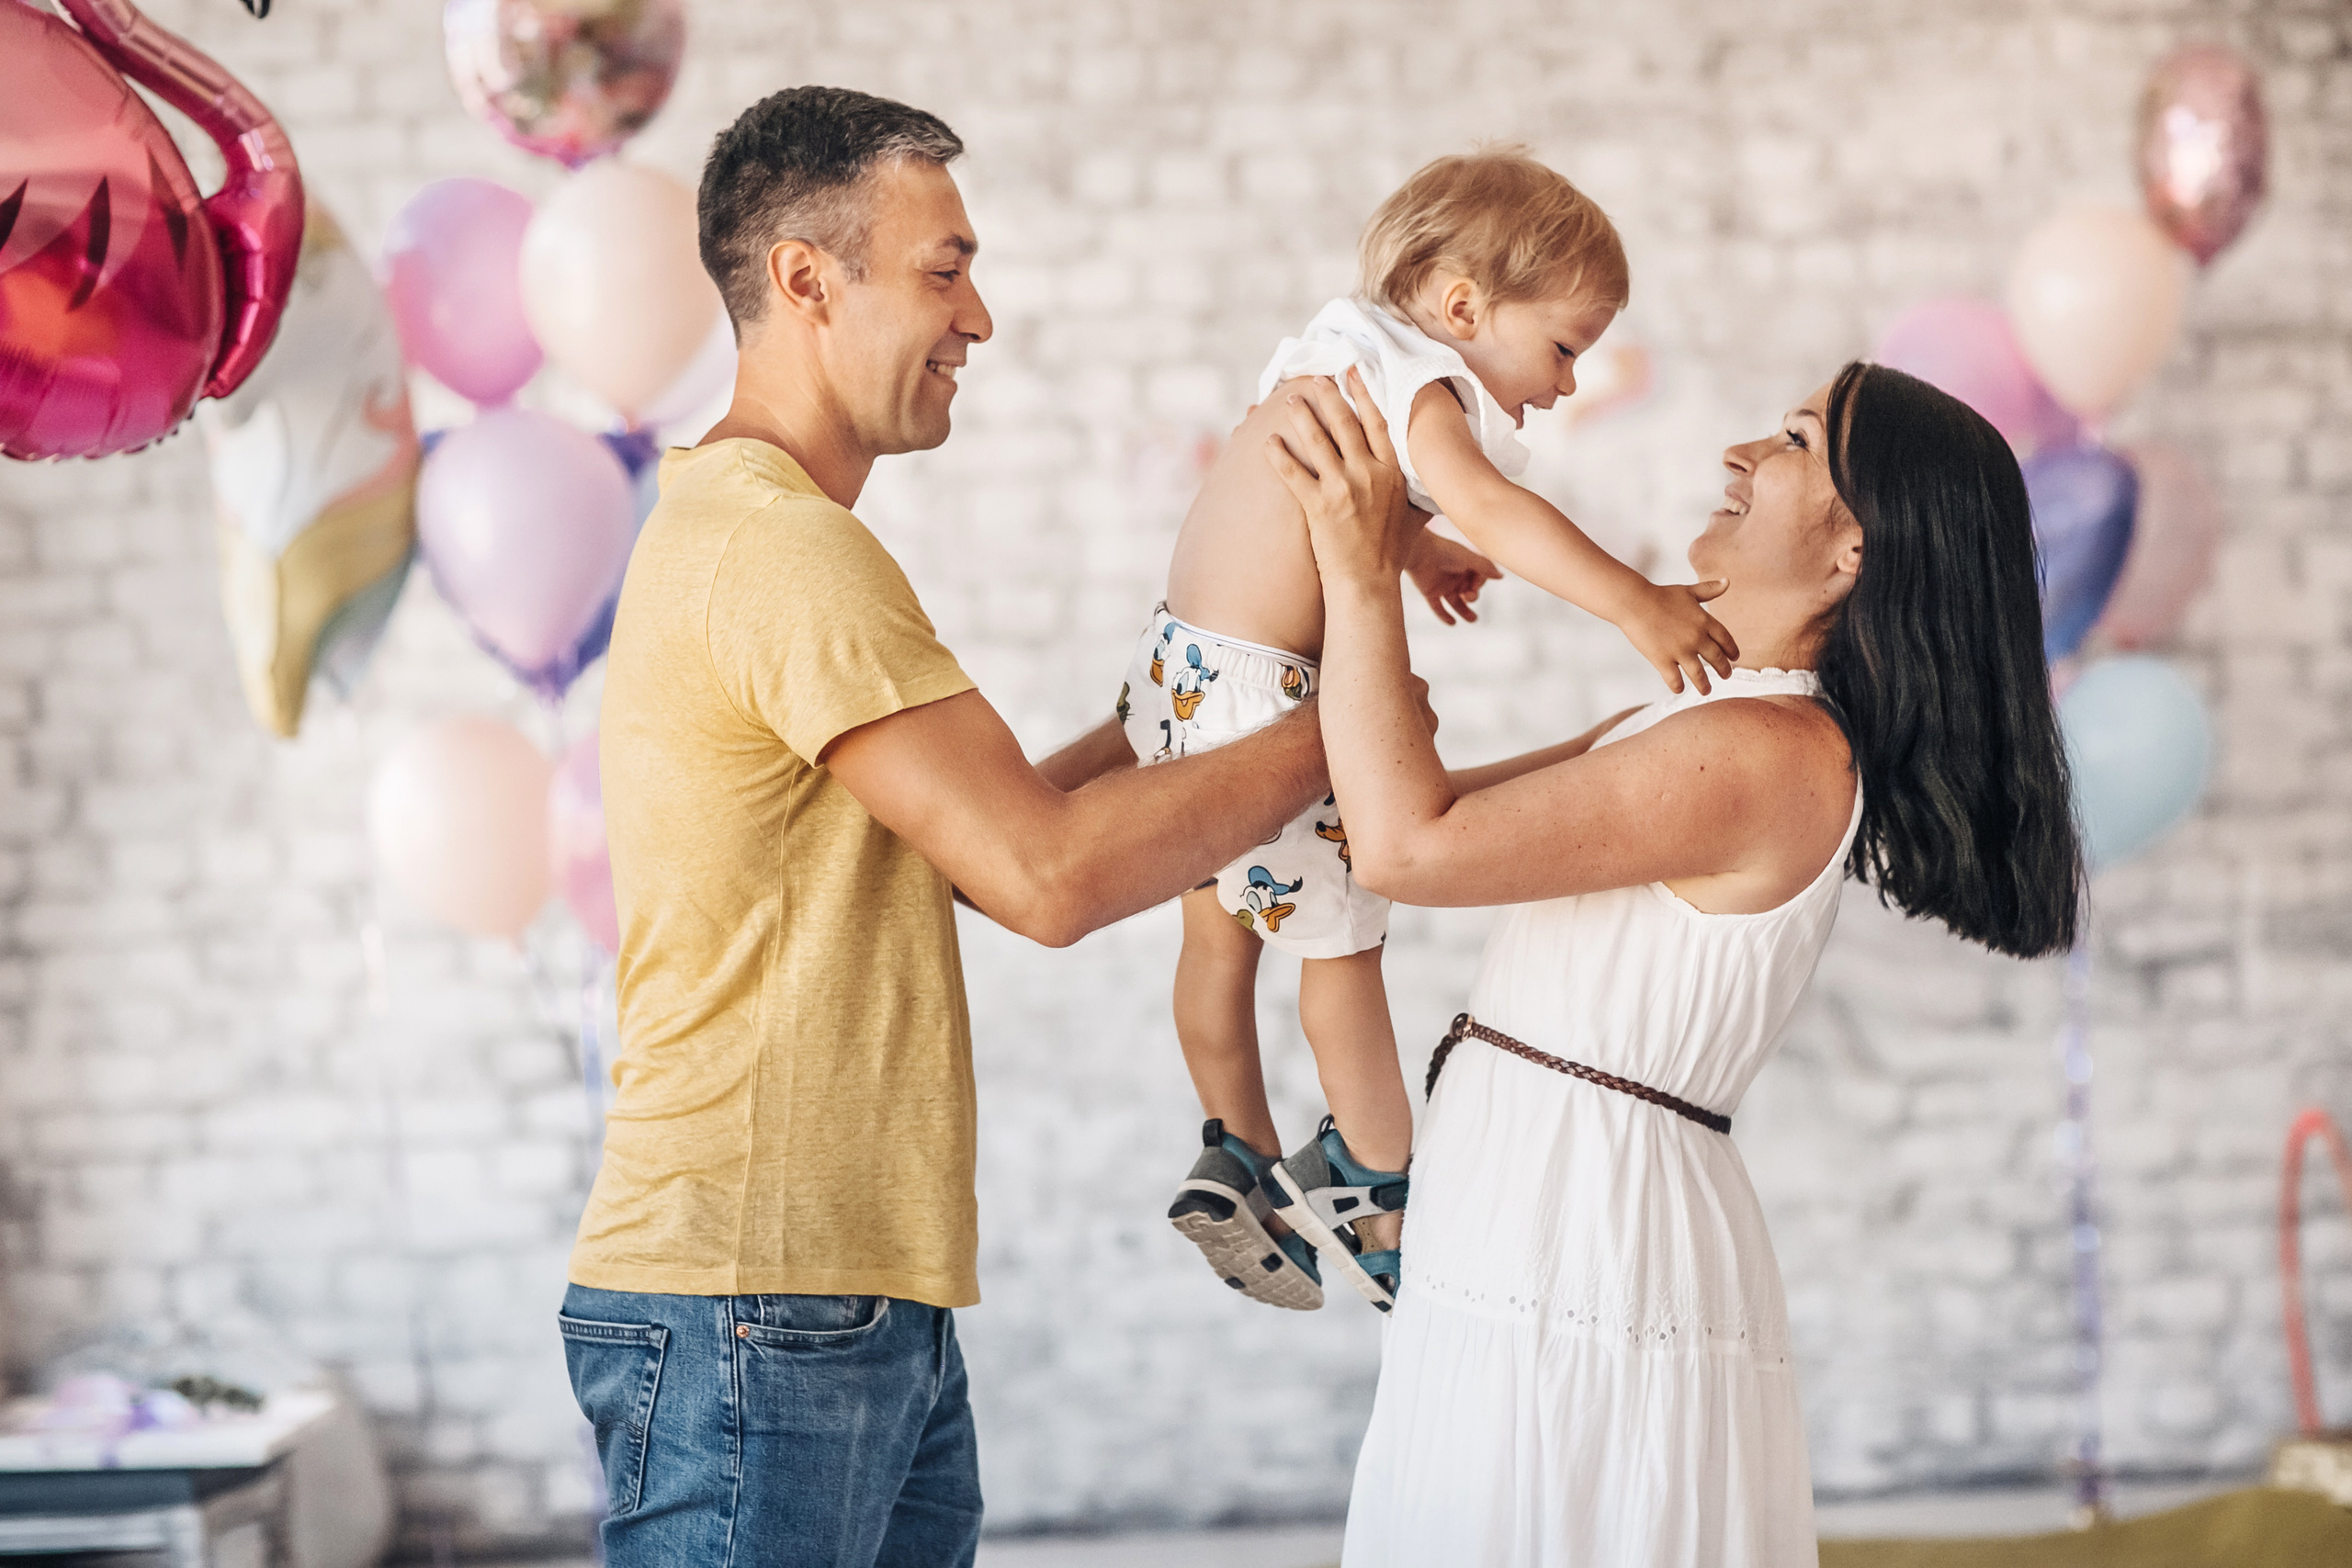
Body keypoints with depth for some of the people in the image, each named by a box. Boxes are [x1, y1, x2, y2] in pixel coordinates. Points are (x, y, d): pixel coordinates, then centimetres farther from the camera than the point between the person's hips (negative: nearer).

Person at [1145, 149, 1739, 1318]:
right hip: (1258, 694, -9)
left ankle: (1240, 1163, 32)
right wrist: (1637, 605, -40)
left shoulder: (1341, 347, 12)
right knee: (1339, 944, 6)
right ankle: (1374, 1186, 19)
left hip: (1177, 669, 10)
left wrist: (1411, 550, 36)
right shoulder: (1417, 383, -17)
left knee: (1220, 929, 19)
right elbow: (1491, 511, -34)